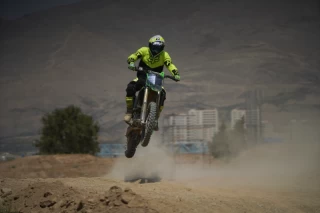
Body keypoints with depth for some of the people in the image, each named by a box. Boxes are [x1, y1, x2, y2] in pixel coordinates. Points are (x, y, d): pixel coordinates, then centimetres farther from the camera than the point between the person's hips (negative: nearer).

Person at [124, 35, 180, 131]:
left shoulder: (164, 55, -2)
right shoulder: (144, 51, -4)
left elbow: (170, 65, -12)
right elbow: (133, 56, -11)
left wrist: (176, 74, -32)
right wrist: (131, 62, -35)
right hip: (142, 77, -1)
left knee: (162, 94, -24)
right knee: (131, 87, -30)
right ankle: (129, 111, -18)